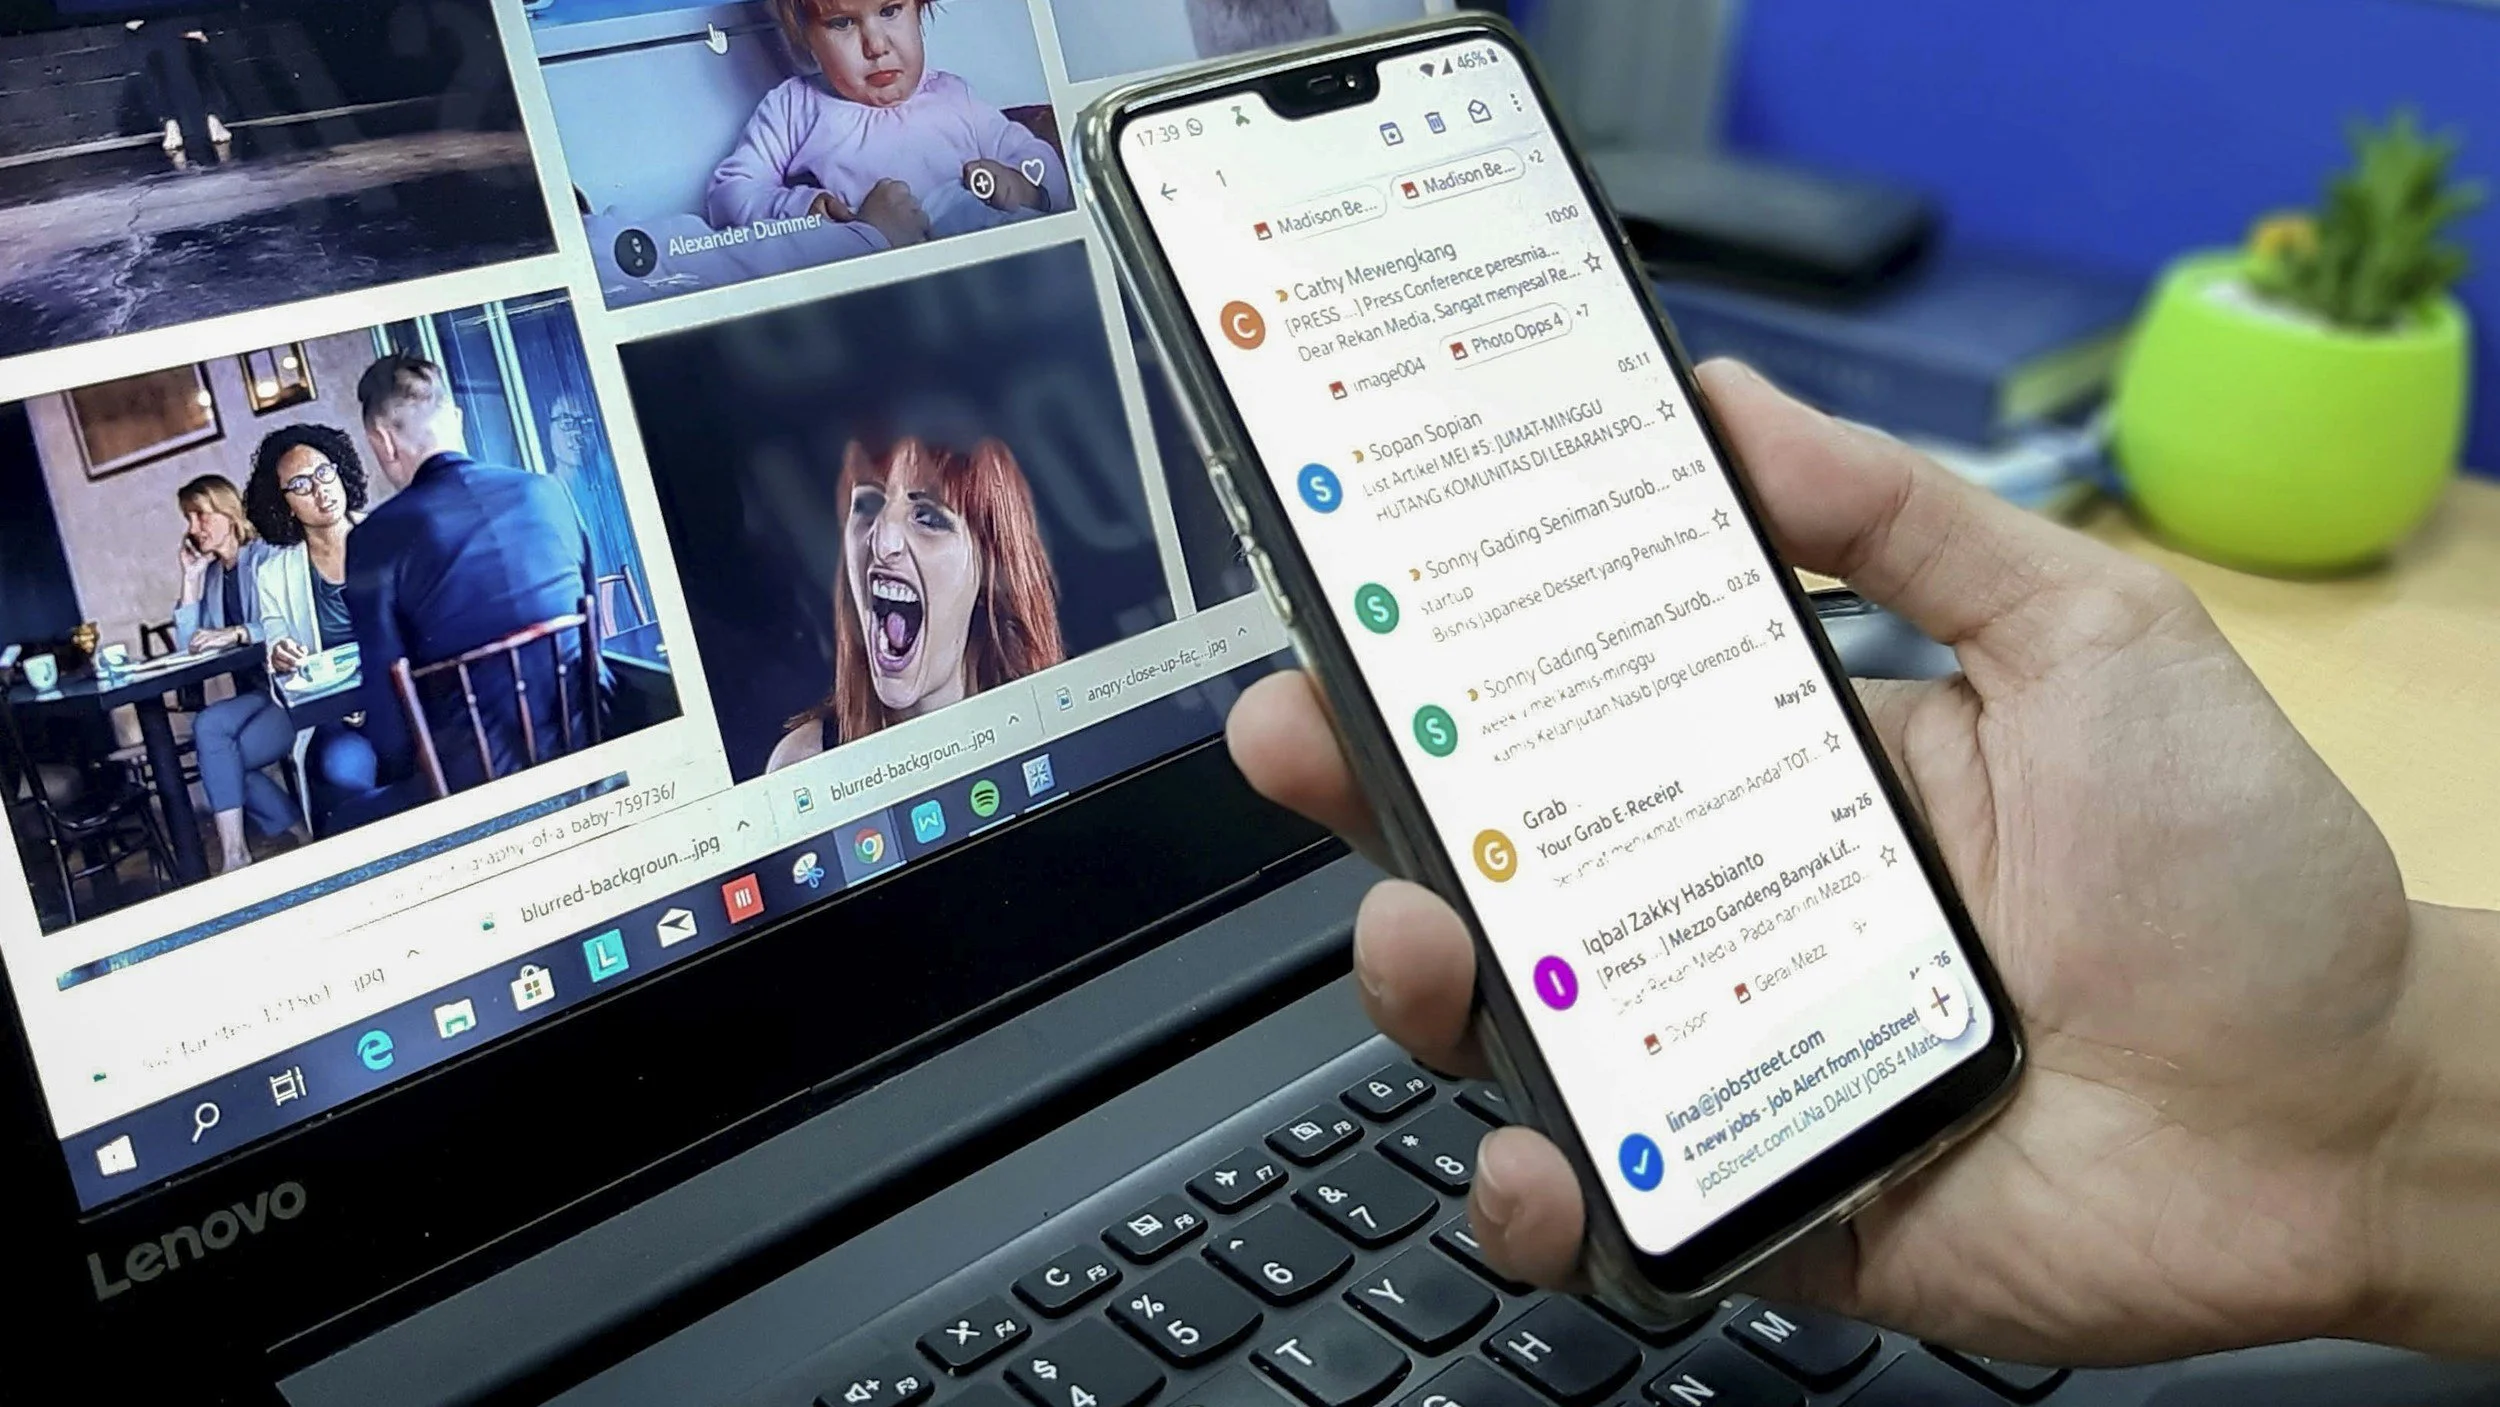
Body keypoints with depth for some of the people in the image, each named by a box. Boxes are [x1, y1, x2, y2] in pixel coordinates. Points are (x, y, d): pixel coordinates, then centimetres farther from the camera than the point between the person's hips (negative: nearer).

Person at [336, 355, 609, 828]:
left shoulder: (376, 540, -8)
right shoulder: (547, 492, 3)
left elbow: (386, 693, -6)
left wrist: (396, 783, 10)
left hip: (484, 778, -5)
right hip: (593, 746, 5)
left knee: (349, 816, 20)